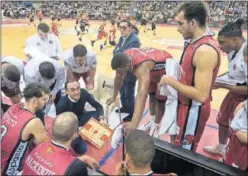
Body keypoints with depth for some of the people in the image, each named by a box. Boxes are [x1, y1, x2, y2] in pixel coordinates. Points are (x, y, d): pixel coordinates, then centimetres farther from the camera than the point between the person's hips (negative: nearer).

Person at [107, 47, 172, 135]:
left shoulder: (142, 67, -48)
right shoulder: (124, 58, -24)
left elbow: (142, 94, -61)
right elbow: (118, 77, -7)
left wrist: (134, 123, -69)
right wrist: (114, 97, 4)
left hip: (166, 69, -7)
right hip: (152, 71, 8)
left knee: (160, 101, 0)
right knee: (152, 96, 20)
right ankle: (152, 122, 40)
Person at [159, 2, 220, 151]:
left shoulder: (205, 50, -28)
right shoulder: (196, 42, 3)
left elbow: (201, 95, -31)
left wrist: (171, 81, -22)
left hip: (193, 109, -9)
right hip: (185, 104, 10)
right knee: (175, 140, 28)